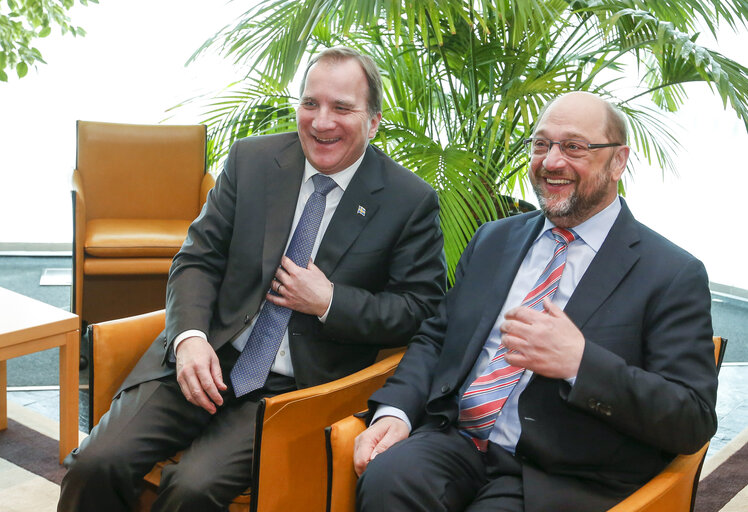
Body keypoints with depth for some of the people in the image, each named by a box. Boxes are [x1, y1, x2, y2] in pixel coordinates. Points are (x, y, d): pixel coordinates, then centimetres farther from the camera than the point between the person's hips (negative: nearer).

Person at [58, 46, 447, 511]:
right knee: (97, 463, -16)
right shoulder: (251, 159, 5)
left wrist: (330, 303, -13)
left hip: (293, 386, -2)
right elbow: (198, 259, 5)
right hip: (206, 359, 3)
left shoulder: (411, 201, -2)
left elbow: (422, 307, -1)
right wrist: (190, 337, -13)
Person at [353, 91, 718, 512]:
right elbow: (435, 338, 15)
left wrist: (580, 361, -21)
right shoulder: (493, 240, 15)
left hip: (557, 477, -3)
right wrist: (395, 411, -4)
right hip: (454, 441, 4)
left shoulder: (673, 275, -2)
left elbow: (694, 422, -8)